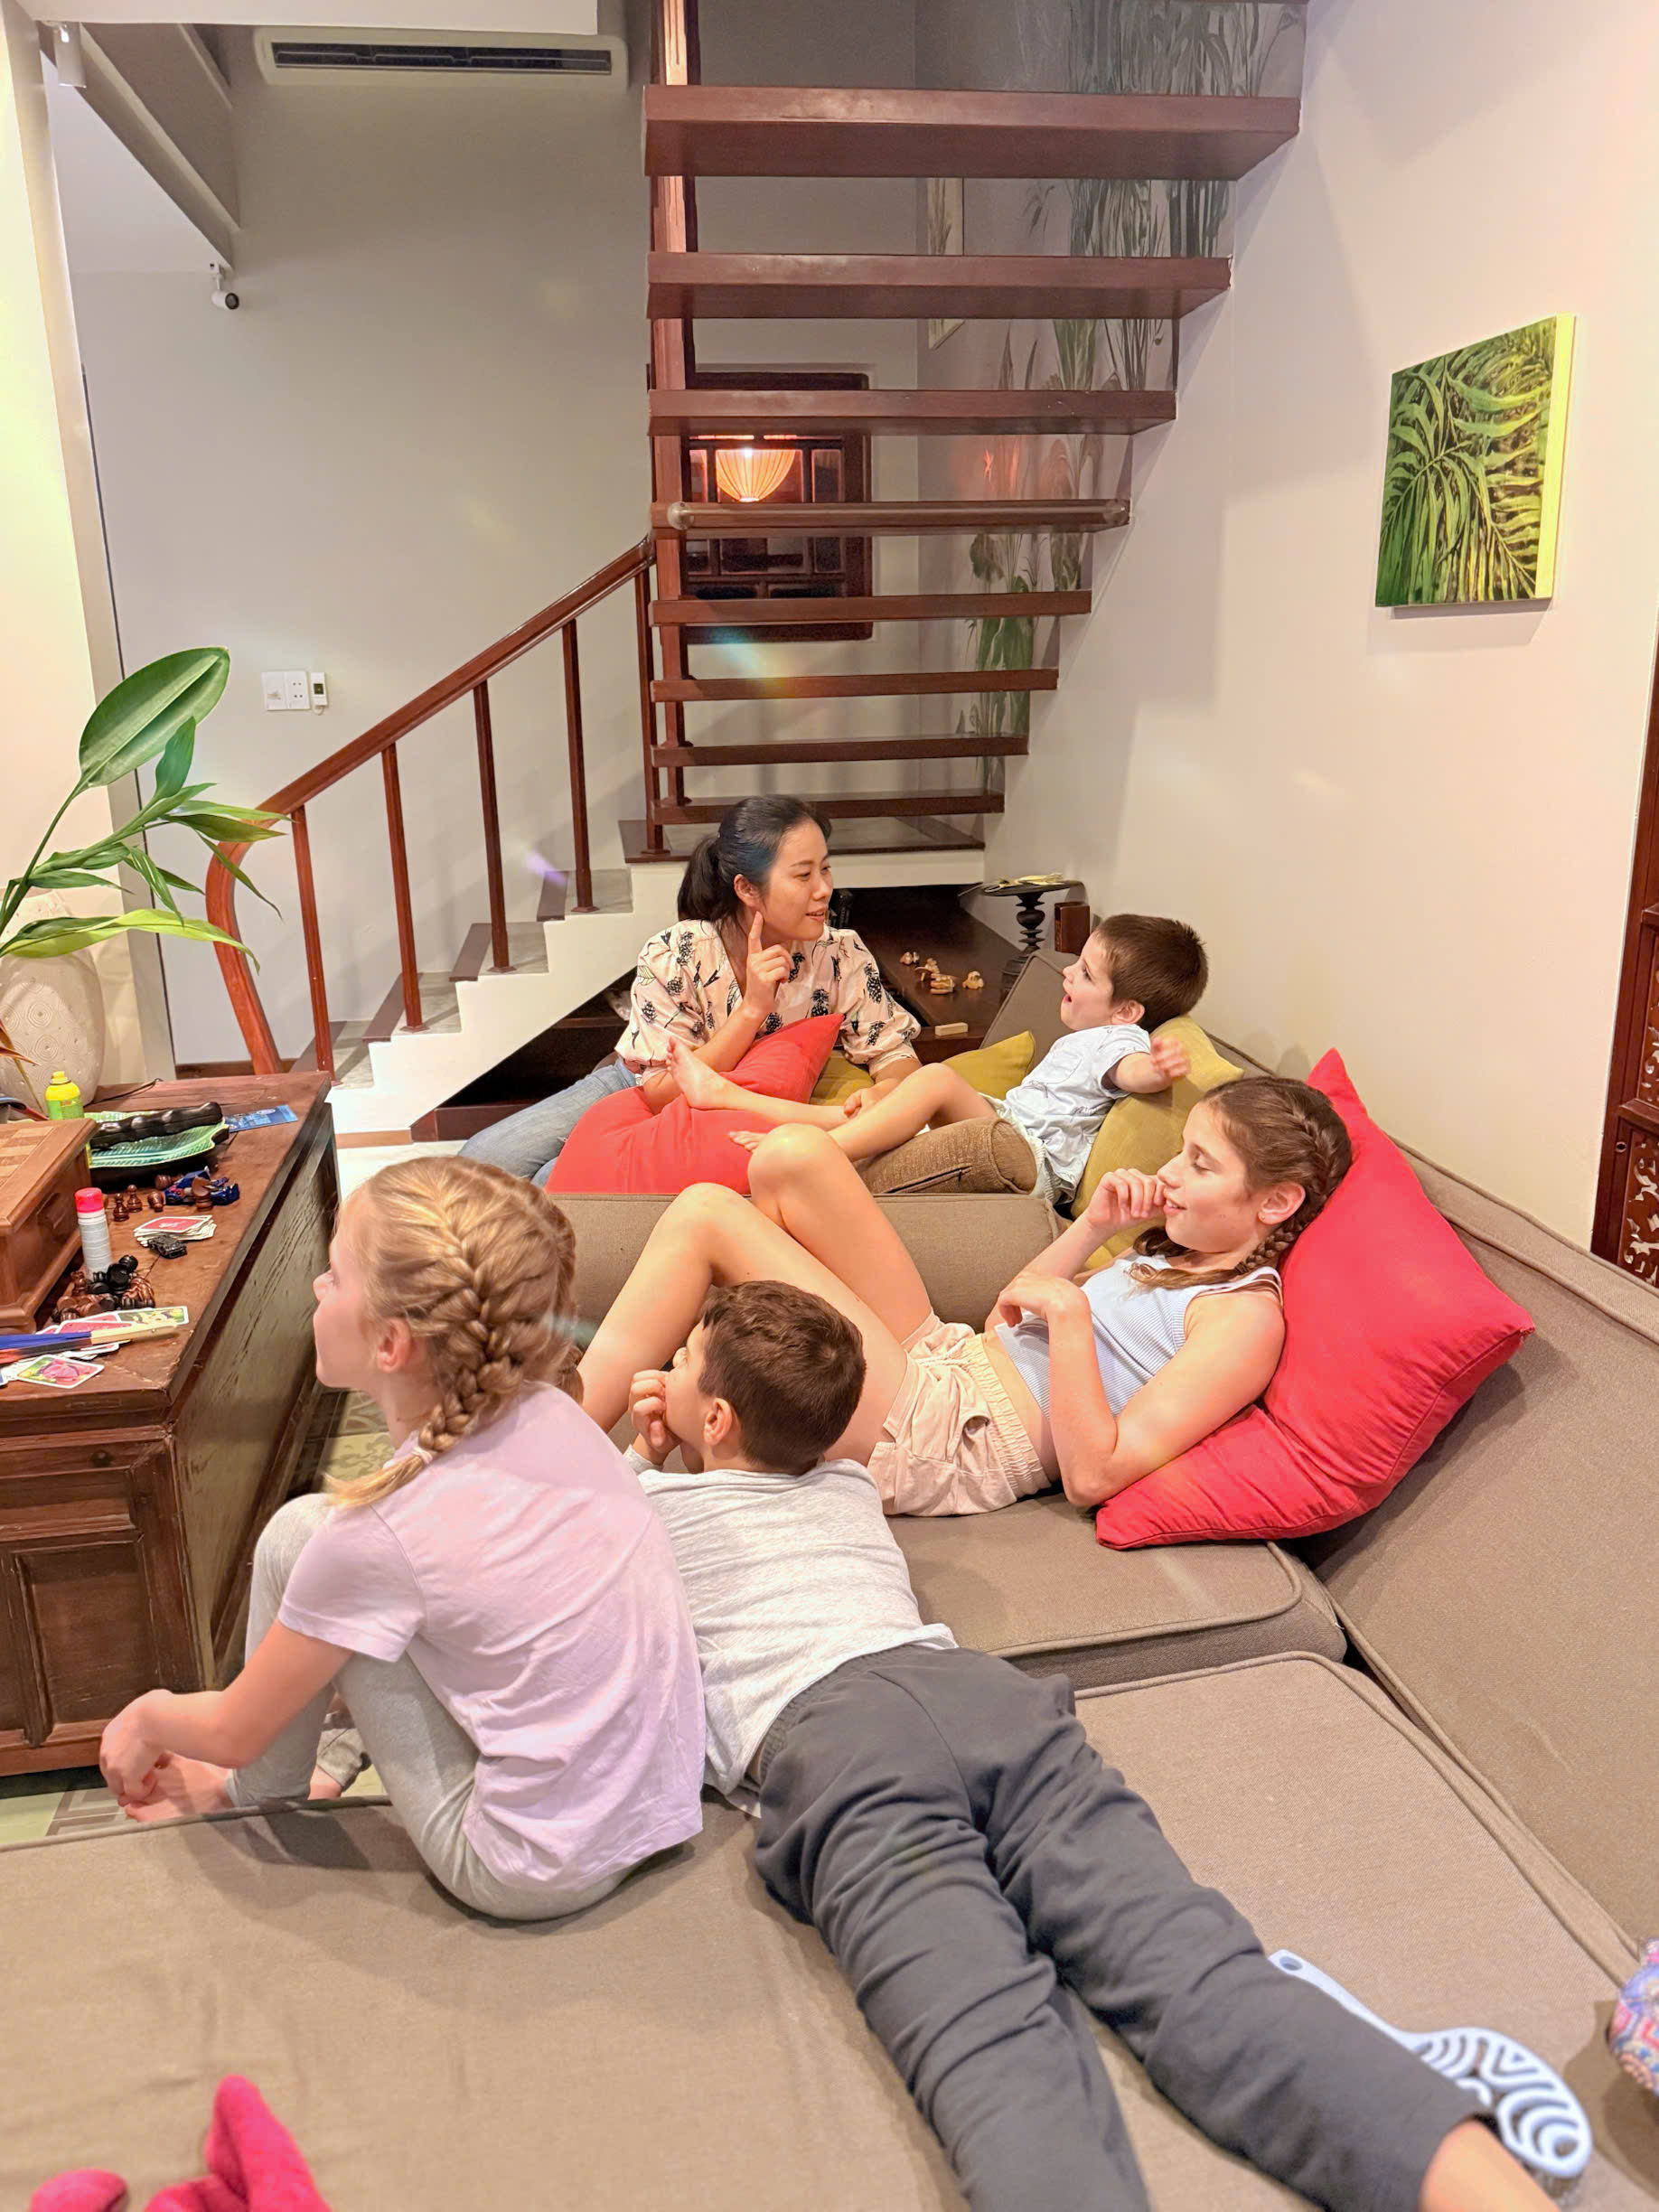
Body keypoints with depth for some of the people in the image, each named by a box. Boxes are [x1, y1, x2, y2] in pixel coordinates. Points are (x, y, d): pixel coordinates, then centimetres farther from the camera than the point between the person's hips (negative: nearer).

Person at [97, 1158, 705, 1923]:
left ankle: (261, 1794, 21)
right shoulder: (551, 1409, -6)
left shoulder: (378, 1532, -22)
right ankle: (291, 1773, 32)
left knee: (296, 1535, -4)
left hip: (534, 1877, -6)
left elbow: (233, 1730, -5)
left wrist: (146, 1717, 17)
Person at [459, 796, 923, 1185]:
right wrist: (752, 1008, -35)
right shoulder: (673, 957, -26)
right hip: (637, 1092, 1)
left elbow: (899, 1060, -13)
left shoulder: (840, 956, -21)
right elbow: (662, 1095, -25)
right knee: (482, 1160, -10)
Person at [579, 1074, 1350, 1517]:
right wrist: (1094, 1226, 6)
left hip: (947, 1442, -9)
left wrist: (1068, 1309, -21)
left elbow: (1094, 1474, -20)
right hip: (947, 1359, 9)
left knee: (706, 1214, -13)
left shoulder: (1246, 1314, -13)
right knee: (793, 1154, -4)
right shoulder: (1183, 1253, 14)